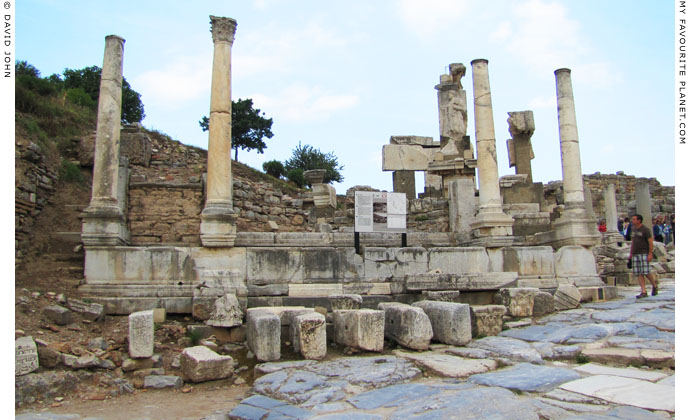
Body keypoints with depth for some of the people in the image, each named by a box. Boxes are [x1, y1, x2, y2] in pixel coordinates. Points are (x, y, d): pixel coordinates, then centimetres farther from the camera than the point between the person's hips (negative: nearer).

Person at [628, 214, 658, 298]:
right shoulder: (634, 229, 15)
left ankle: (655, 286, 17)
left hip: (644, 253, -7)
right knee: (638, 273, 0)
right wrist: (631, 253, 19)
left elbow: (651, 242, -10)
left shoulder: (645, 229, -6)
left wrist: (650, 254, -17)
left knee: (645, 272, -9)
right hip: (635, 254, 7)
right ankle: (644, 292, 2)